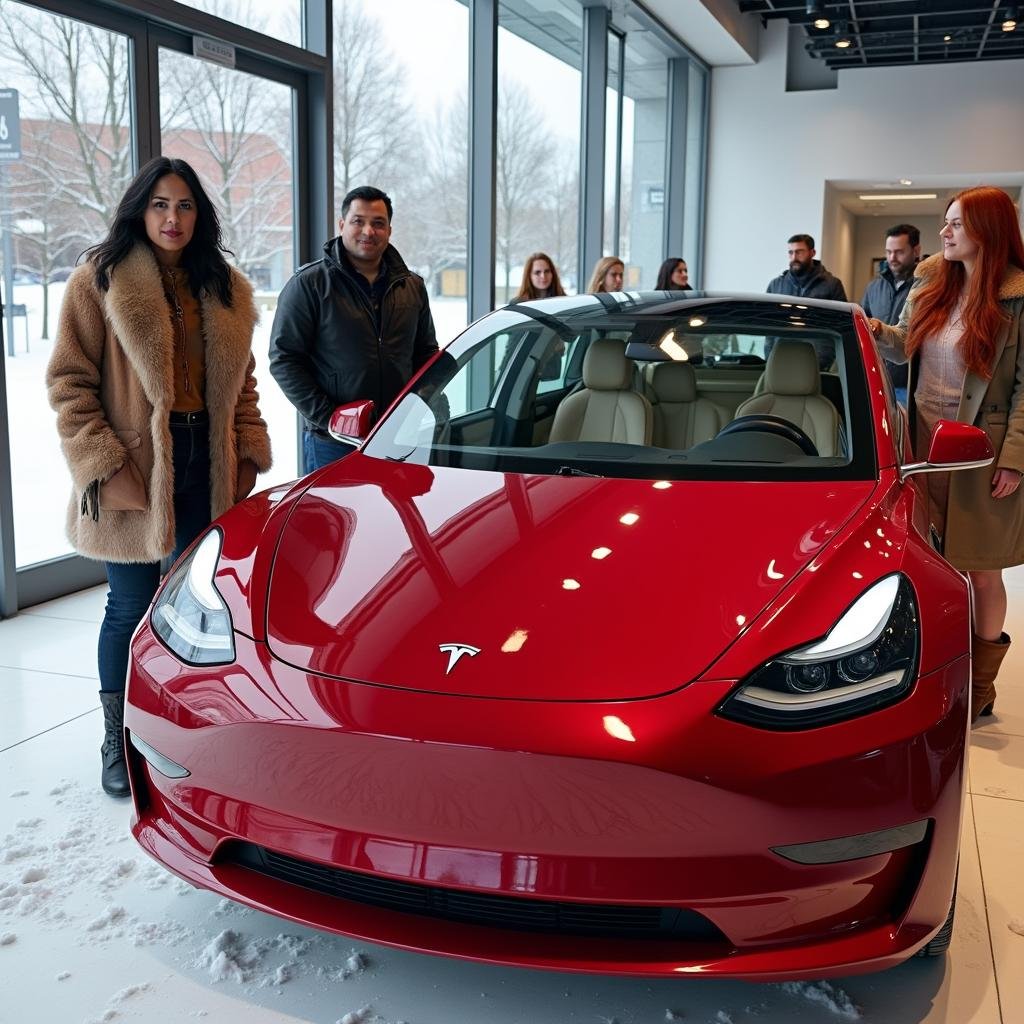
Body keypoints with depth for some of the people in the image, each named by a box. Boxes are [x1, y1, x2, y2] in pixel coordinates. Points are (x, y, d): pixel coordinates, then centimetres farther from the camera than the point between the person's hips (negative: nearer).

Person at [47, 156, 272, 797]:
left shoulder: (226, 291, 12)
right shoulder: (99, 282, -4)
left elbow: (241, 382, 16)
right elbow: (70, 381, -6)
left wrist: (250, 451, 5)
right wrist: (99, 463, -14)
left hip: (206, 467, 4)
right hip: (136, 471, -4)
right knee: (133, 607, 3)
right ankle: (119, 741, 20)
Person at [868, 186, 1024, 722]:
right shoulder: (930, 280, 7)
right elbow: (905, 347, 16)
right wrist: (875, 331, -4)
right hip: (925, 440, 5)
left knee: (979, 572, 4)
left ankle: (979, 687, 20)